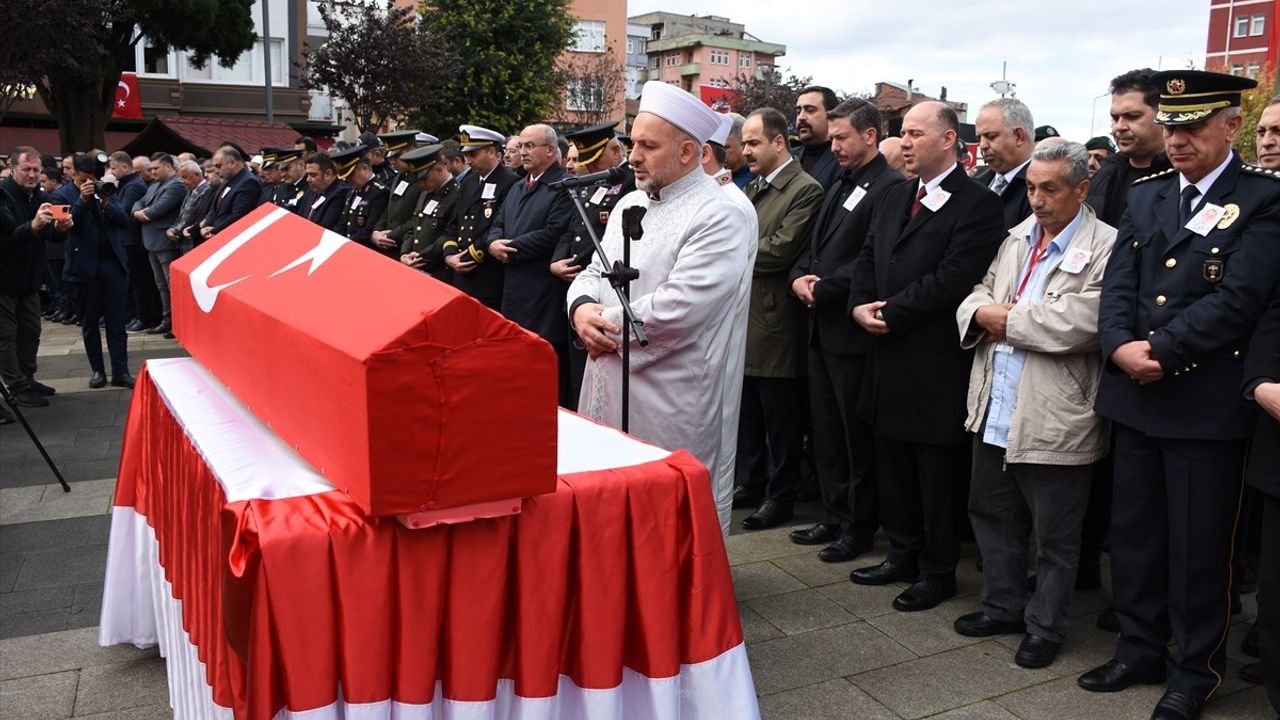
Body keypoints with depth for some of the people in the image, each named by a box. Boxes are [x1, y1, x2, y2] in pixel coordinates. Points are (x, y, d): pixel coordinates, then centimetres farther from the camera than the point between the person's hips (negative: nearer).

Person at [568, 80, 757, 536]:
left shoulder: (722, 216, -14)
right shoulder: (630, 204, 12)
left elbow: (677, 308, -23)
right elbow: (595, 272, 16)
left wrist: (606, 327, -11)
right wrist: (583, 308, -7)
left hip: (673, 409, -7)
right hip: (610, 393, 8)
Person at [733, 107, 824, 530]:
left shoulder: (805, 190, -11)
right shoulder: (751, 189, 16)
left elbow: (780, 250, -20)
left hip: (776, 321, -8)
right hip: (744, 316, 8)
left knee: (780, 418, 4)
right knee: (747, 411, 17)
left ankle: (780, 495, 16)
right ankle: (749, 482, 31)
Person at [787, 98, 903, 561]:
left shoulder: (890, 188, -13)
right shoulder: (841, 187, 17)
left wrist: (822, 289, -15)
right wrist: (800, 277, -1)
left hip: (853, 331, -9)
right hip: (823, 327, 9)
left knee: (858, 436, 3)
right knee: (826, 431, 16)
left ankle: (859, 528, 17)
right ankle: (834, 517, 29)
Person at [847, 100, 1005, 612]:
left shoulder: (977, 204, -12)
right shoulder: (895, 198, 14)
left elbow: (952, 279, -20)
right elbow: (868, 258, 14)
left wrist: (890, 312, -16)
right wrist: (861, 305, -5)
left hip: (937, 363, -8)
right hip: (890, 358, 8)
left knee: (937, 474, 5)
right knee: (893, 467, 18)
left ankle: (937, 572, 21)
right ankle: (902, 555, 33)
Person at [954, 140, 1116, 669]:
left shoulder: (1105, 248, -11)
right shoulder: (1019, 236, 13)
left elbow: (1082, 322, -24)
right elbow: (979, 295, 15)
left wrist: (1005, 319, -15)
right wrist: (983, 314, -9)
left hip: (1053, 421, -7)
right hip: (994, 409, 8)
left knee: (1054, 536, 9)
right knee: (991, 514, 19)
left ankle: (1045, 627, 26)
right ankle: (1003, 606, 37)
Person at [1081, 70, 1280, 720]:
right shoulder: (1145, 195, 12)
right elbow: (1117, 285, 4)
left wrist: (1160, 350, -18)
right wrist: (1121, 347, -13)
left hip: (1208, 404, -5)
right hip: (1135, 393, 5)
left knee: (1198, 544, 6)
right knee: (1133, 532, 14)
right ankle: (1140, 648, 30)